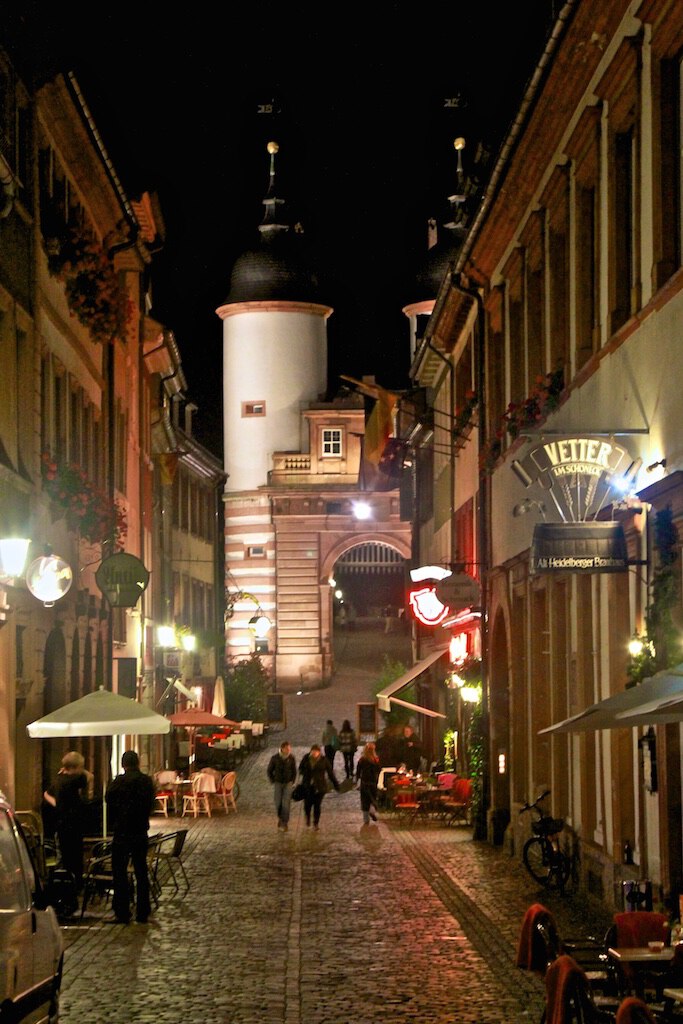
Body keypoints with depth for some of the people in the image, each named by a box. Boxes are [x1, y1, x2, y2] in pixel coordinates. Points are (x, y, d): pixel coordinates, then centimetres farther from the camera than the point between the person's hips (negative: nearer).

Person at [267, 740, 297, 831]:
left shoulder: (291, 758, -9)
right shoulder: (275, 758, -12)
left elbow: (294, 771, 5)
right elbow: (269, 771, 0)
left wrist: (292, 782, 1)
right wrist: (273, 782, -2)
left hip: (288, 783, 0)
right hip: (278, 783, 0)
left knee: (286, 803, -9)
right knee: (278, 803, 1)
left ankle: (285, 823, -1)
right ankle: (280, 817, 29)